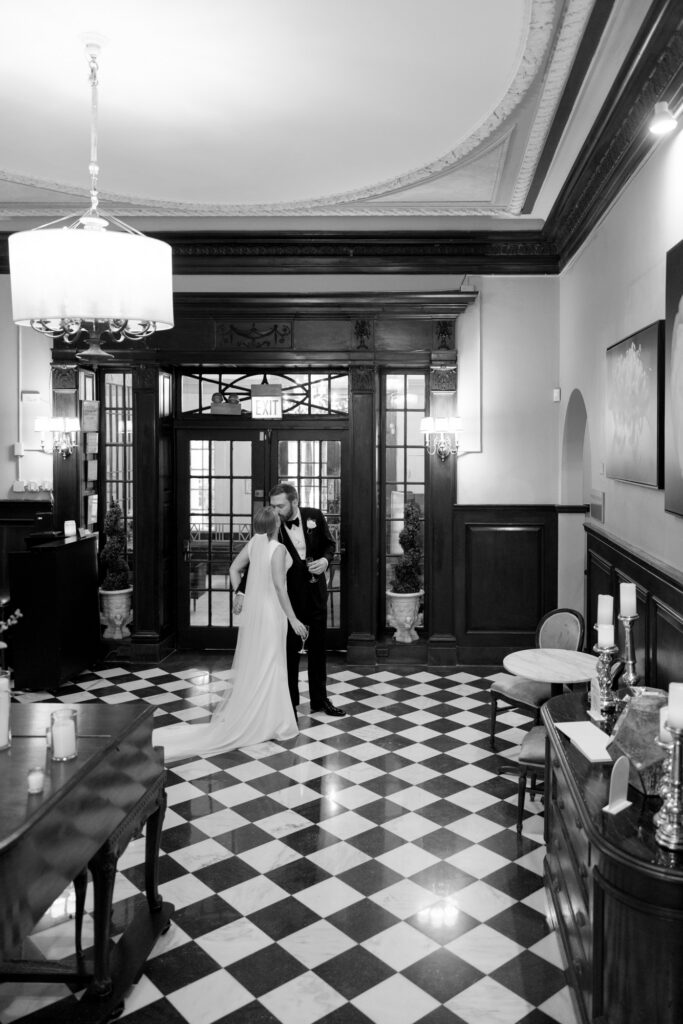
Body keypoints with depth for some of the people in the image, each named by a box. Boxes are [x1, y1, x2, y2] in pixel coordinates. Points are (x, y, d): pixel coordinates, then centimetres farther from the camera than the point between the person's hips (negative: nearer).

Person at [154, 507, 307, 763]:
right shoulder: (278, 549, -21)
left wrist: (239, 594, 17)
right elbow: (280, 587, -23)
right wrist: (292, 619, -18)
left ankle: (243, 716, 30)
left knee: (251, 664, 18)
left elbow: (234, 568, 8)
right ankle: (266, 721, 13)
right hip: (271, 612, -7)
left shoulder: (254, 543, 0)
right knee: (267, 667, 3)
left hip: (253, 609, 7)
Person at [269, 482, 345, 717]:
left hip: (316, 590, 3)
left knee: (318, 646, 14)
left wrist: (325, 559, -16)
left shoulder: (314, 516, -7)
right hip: (289, 594, -3)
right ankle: (289, 702, 19)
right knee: (290, 648, 6)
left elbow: (329, 543, 6)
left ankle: (320, 699, 28)